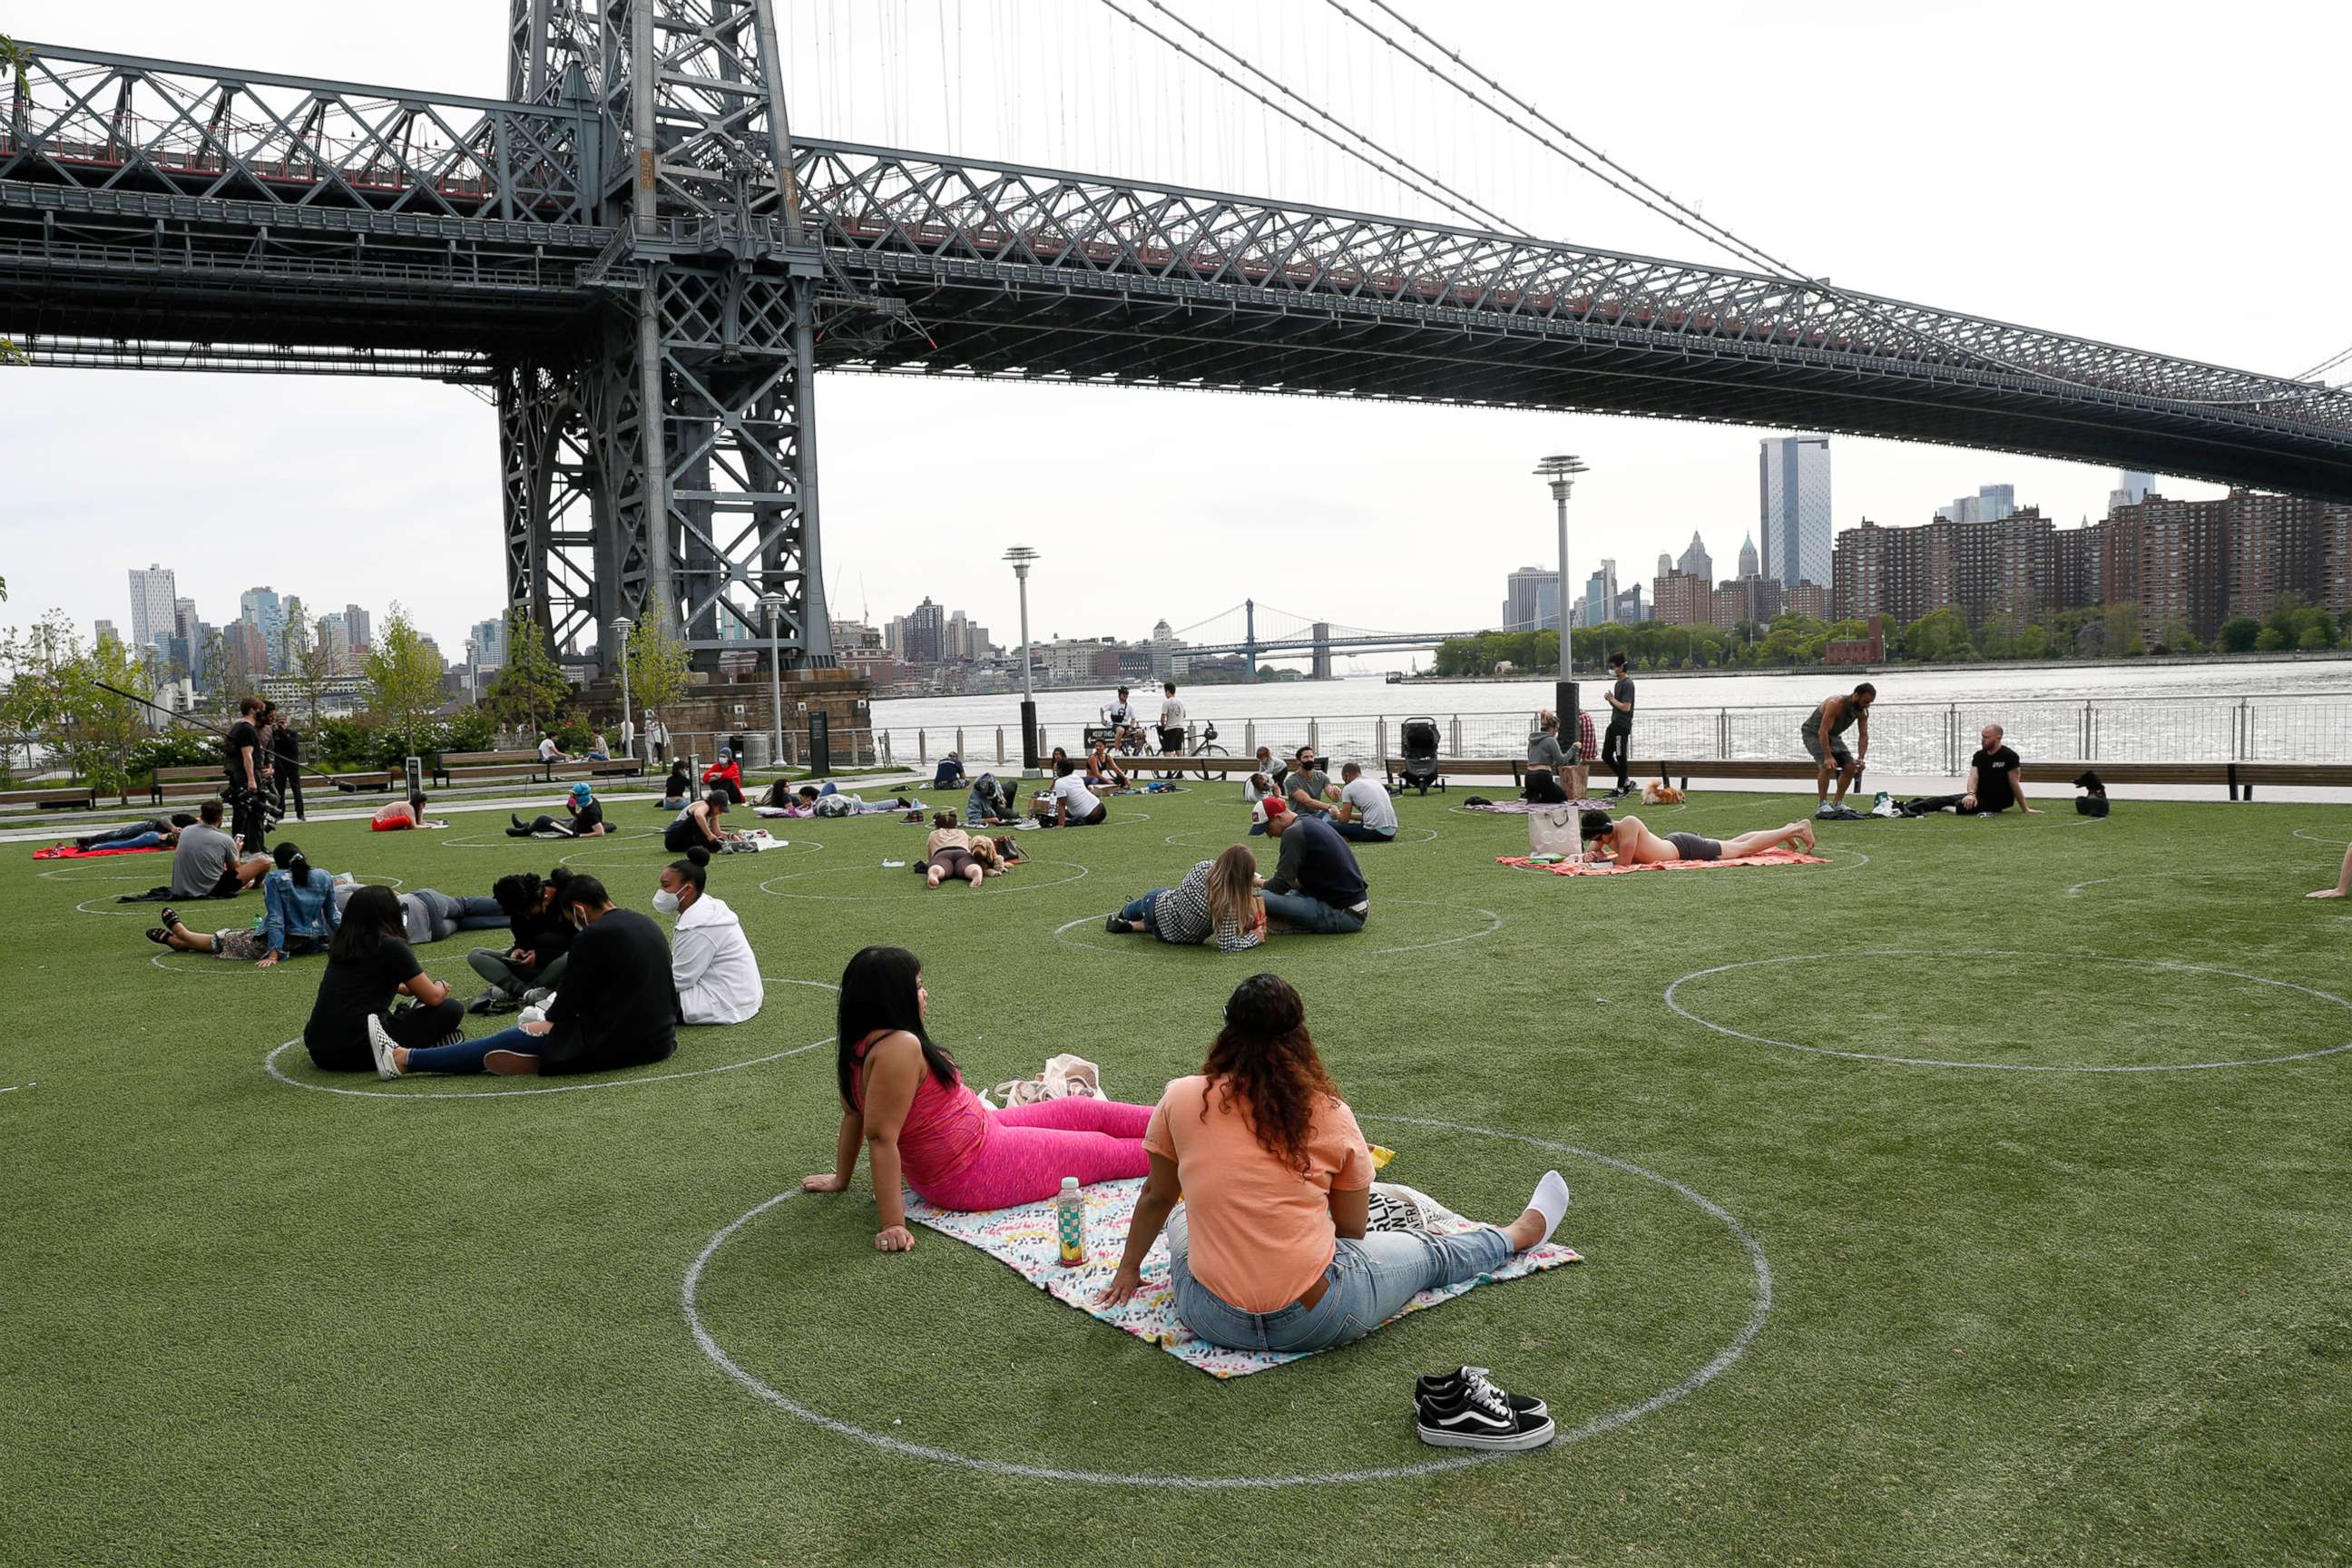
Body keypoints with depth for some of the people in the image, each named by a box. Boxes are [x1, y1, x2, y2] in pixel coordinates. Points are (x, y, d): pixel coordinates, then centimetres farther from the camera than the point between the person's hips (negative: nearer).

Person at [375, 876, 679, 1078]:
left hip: (615, 1046, -8)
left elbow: (571, 999, -6)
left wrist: (551, 1017, 17)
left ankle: (403, 1059, 10)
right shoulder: (646, 923, 11)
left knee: (512, 1039, 4)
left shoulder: (593, 936, -14)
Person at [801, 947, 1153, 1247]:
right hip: (974, 1173, -10)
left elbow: (854, 1114, 8)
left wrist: (841, 1178, 20)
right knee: (1103, 1152, 6)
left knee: (1084, 1111, 20)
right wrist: (893, 1225, -32)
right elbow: (881, 1136, -33)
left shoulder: (860, 1044, -3)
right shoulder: (899, 1047, -32)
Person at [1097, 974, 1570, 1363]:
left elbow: (1156, 1199, 8)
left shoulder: (1181, 1099, -6)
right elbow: (1353, 1232, 3)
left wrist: (1129, 1270, 24)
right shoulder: (1330, 1114, -7)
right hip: (1319, 1321, -2)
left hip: (1211, 1318, 2)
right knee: (1430, 1251, 25)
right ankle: (1525, 1231, 52)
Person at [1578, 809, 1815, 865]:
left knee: (1745, 848, 8)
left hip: (1685, 847, -7)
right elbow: (1592, 849, 3)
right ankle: (1787, 830, 41)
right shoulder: (1606, 834, -12)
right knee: (1733, 844, 24)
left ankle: (1796, 829, 24)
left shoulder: (1628, 824, -36)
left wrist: (1603, 856, -22)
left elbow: (1624, 862, -38)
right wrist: (1590, 854, -20)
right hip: (1672, 844, 7)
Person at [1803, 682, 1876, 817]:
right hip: (1813, 733, -7)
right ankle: (1822, 805, -19)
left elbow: (1863, 736, -8)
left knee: (1851, 767, -3)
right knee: (1828, 765, -27)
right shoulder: (1836, 704, -33)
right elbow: (1823, 732, -38)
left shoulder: (1862, 712, -11)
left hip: (1832, 735, 8)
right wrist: (1828, 757, -45)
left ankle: (1838, 803, 9)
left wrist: (1861, 758, -23)